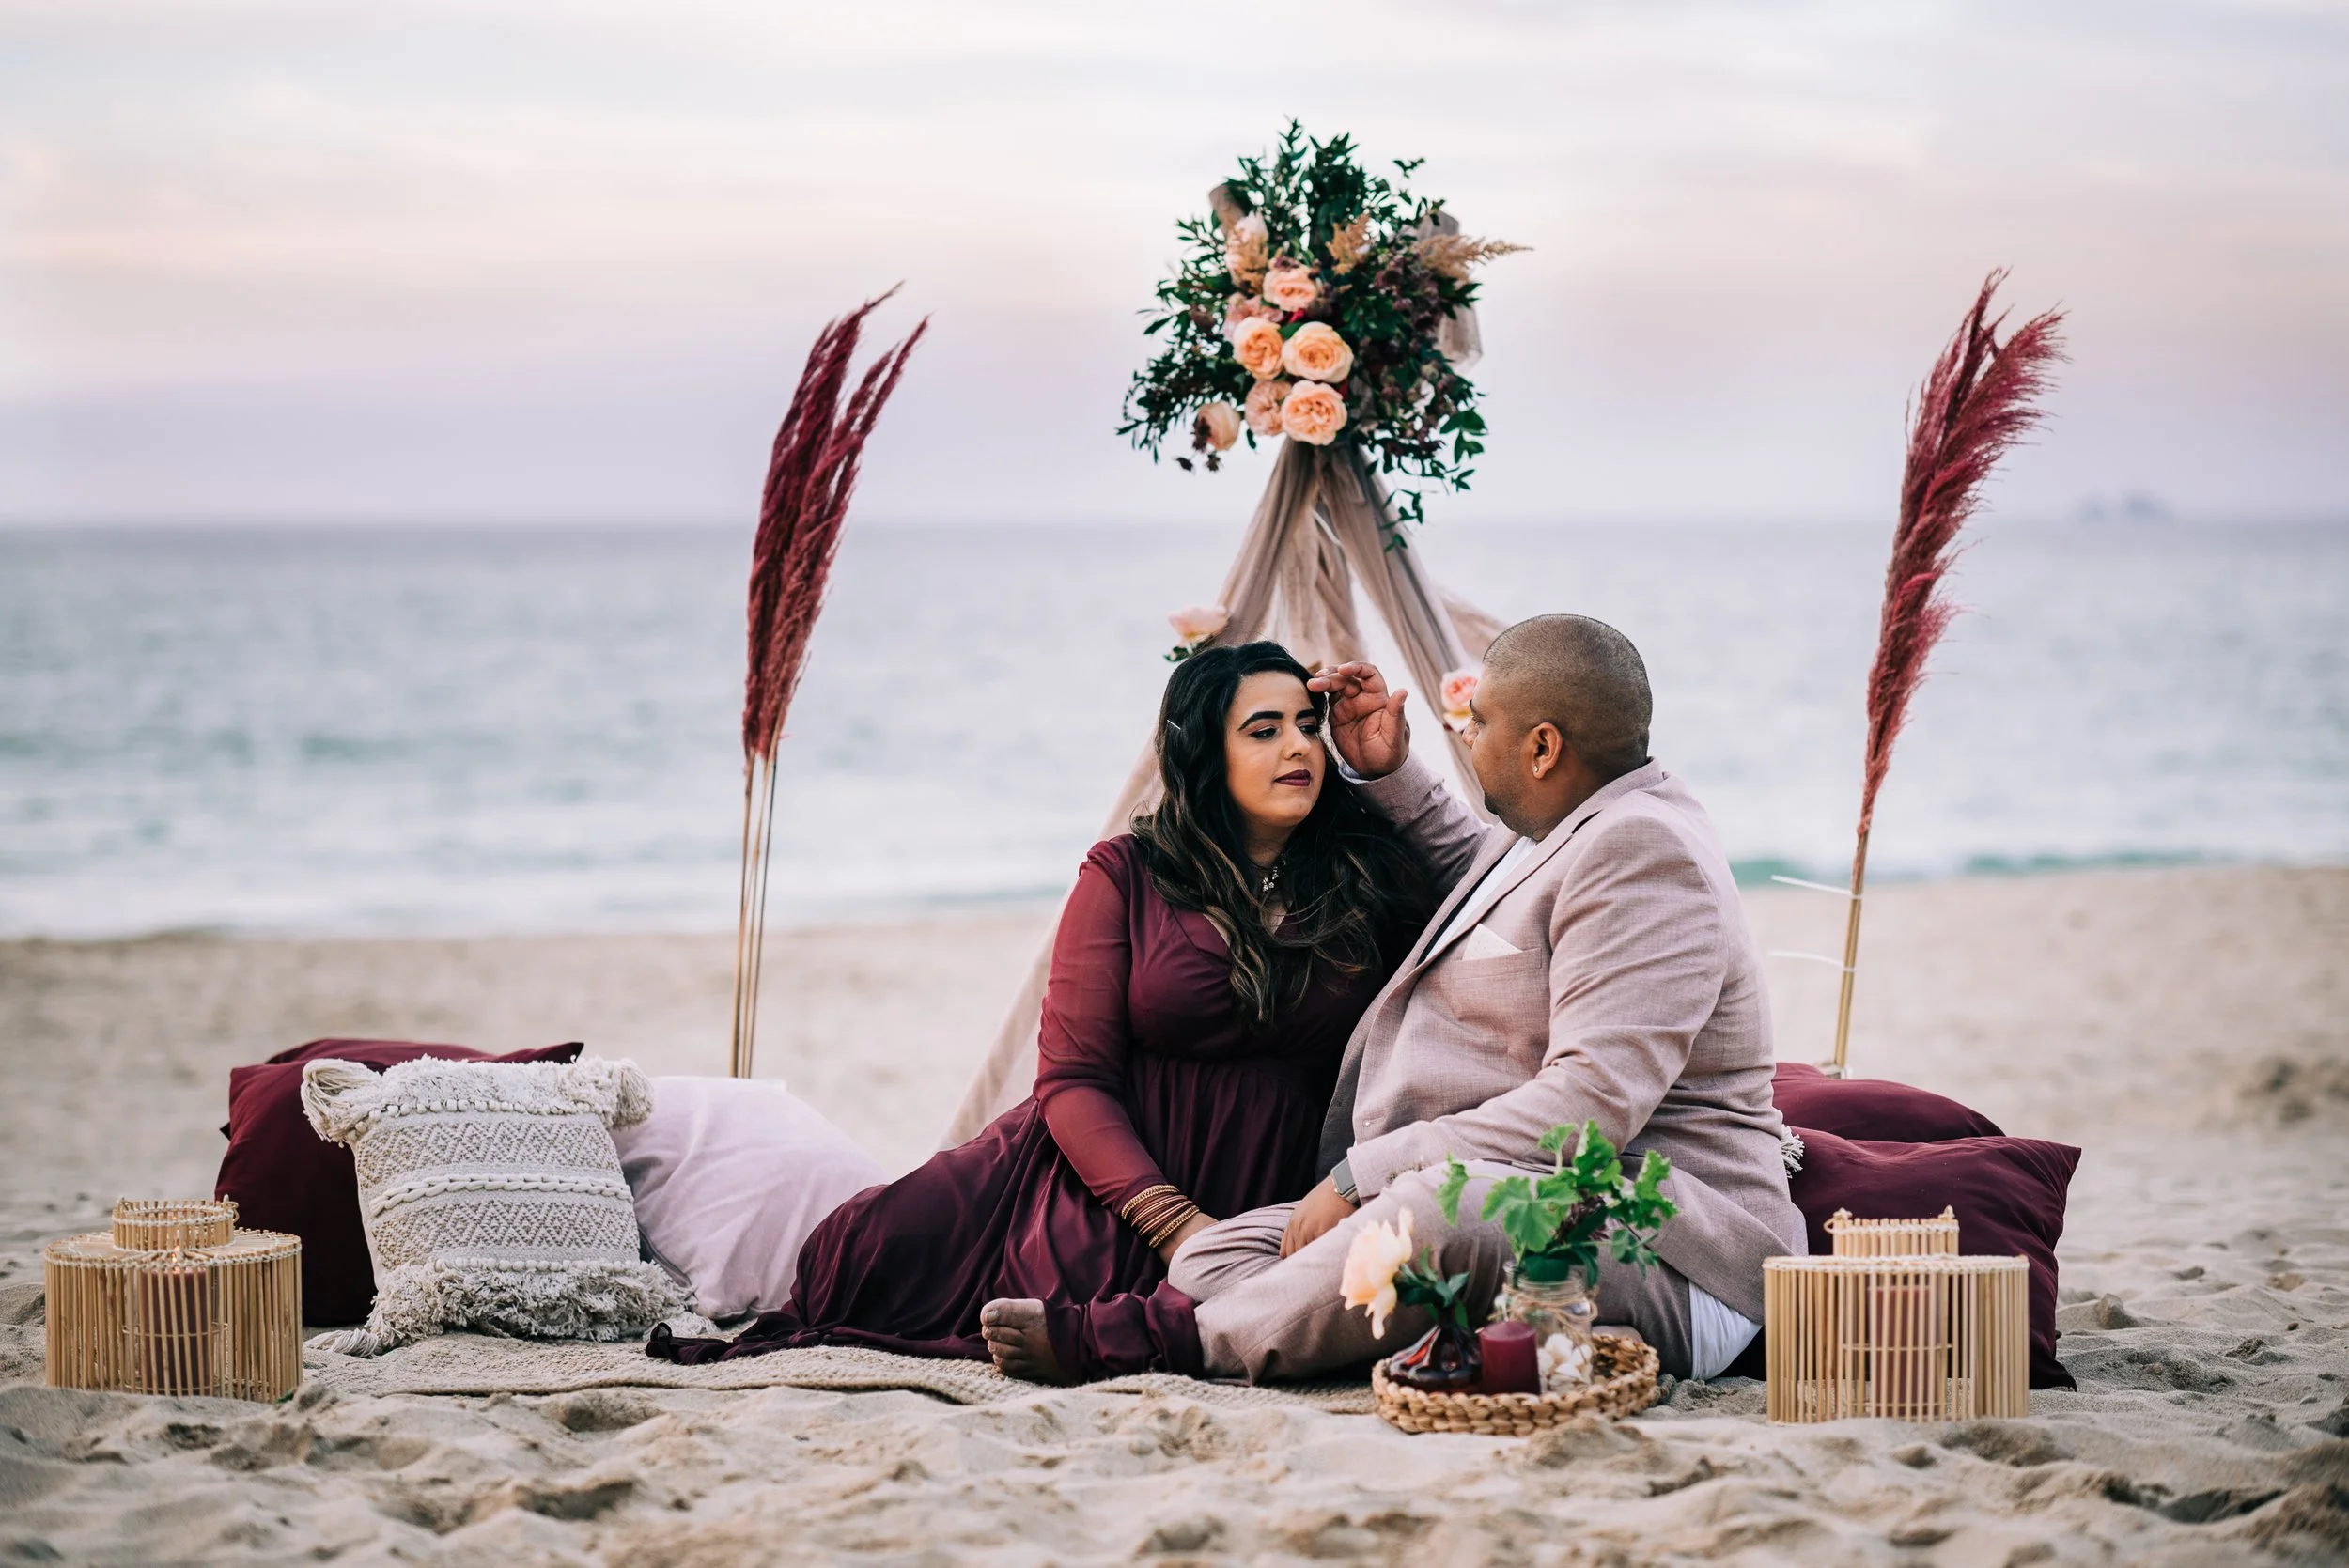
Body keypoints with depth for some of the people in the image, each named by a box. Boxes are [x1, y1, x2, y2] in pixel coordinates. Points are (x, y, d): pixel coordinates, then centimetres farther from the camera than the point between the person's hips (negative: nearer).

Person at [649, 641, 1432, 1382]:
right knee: (863, 1249, -21)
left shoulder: (1372, 877, 6)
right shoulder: (1128, 874, 2)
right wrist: (1173, 1224, -17)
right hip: (1101, 1179, 0)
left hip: (1261, 1206, 0)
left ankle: (1076, 1337, -27)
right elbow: (1073, 1078, -4)